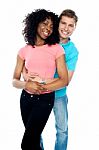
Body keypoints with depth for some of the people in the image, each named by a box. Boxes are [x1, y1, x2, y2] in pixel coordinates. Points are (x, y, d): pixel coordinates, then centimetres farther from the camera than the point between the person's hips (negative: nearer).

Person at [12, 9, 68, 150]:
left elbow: (64, 80, -8)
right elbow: (15, 80, 0)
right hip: (26, 97, 3)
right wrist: (26, 84, -22)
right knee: (34, 139, 17)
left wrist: (42, 88, -19)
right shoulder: (24, 51, 0)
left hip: (45, 99, -3)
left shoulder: (56, 49, -7)